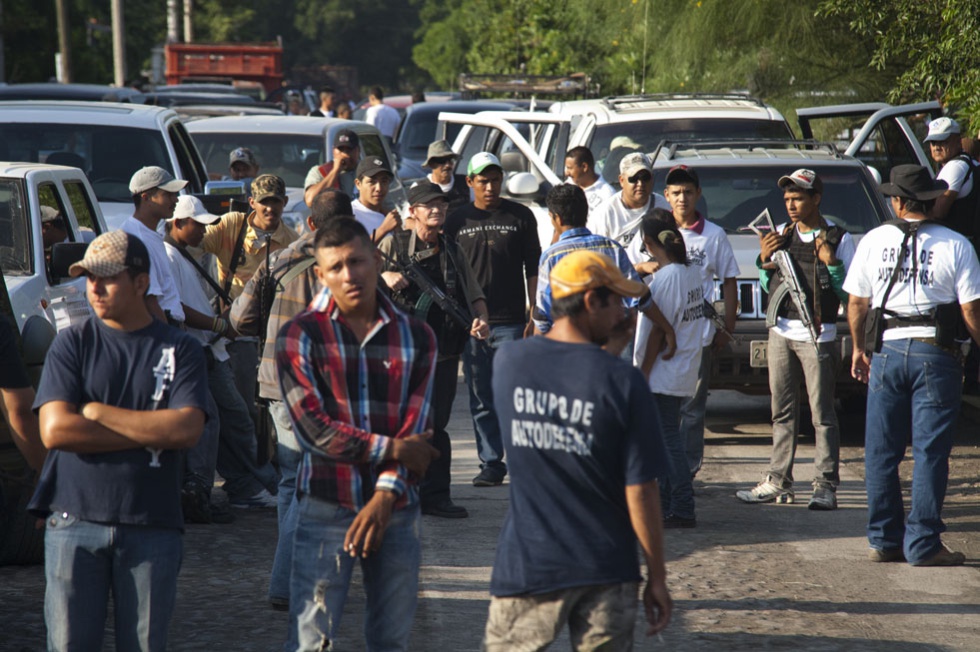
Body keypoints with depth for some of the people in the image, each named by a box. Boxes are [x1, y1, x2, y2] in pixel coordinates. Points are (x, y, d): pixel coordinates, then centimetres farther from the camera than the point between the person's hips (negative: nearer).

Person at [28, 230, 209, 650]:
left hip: (152, 527, 0)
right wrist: (151, 431, -8)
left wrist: (97, 412, -7)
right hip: (75, 519, 0)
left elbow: (187, 430, -10)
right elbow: (54, 430, -8)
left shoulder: (180, 349, 5)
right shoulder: (72, 343, 5)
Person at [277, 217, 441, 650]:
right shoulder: (300, 336, -2)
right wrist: (394, 450, -10)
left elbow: (416, 427, -2)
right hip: (326, 510, -3)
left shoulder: (416, 337, 6)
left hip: (396, 511, 3)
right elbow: (314, 430, -11)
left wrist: (386, 494, -15)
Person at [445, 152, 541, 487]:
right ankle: (491, 463, 9)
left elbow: (533, 269, 7)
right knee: (481, 399, 4)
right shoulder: (457, 220, 9)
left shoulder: (520, 216, 6)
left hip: (510, 322, -2)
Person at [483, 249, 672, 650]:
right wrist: (657, 577, -2)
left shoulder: (508, 362, -3)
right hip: (607, 571, -2)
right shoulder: (622, 382, -13)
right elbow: (640, 490, -11)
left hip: (527, 566, 2)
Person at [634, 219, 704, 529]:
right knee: (667, 439, 16)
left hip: (663, 375, -10)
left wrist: (643, 374, -13)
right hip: (684, 373, 10)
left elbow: (658, 331, -18)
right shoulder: (691, 272, 9)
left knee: (668, 441, -6)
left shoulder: (664, 278, -19)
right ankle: (662, 504, 22)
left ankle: (682, 510, -6)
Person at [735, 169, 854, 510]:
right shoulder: (782, 235, 12)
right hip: (781, 332, 5)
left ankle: (825, 485, -3)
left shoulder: (838, 238, -3)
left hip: (818, 336, -5)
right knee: (782, 412, 9)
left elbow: (848, 294, -5)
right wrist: (765, 261, 1)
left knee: (822, 414, -5)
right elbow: (767, 288, 18)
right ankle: (778, 481, 14)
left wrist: (831, 264, -18)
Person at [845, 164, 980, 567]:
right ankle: (922, 544, -1)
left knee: (881, 453, 10)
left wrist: (859, 348, 24)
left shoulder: (873, 241, 4)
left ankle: (884, 540, 14)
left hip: (887, 352, 3)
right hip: (936, 353, -2)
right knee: (930, 453, 1)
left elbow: (857, 303, 10)